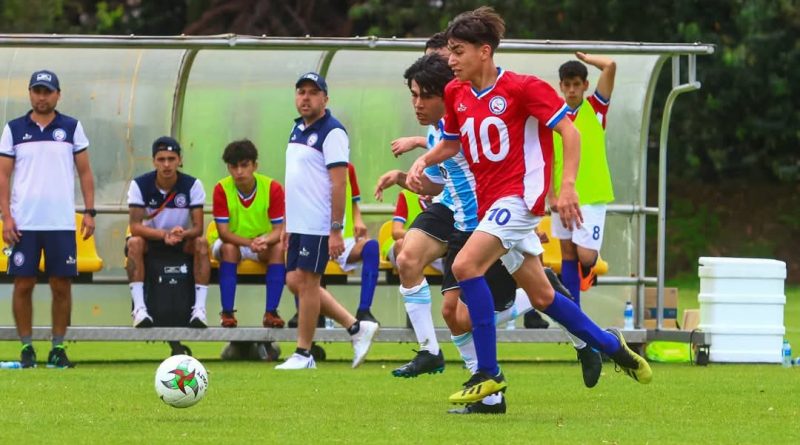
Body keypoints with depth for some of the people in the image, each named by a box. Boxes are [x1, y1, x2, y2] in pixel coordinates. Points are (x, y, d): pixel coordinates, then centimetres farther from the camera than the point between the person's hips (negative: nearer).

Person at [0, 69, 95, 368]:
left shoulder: (72, 128, 7)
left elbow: (85, 172, 9)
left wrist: (90, 212, 0)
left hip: (61, 223, 0)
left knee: (62, 286, 0)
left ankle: (58, 348, 7)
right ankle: (26, 348, 7)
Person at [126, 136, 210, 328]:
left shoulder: (192, 185, -12)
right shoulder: (139, 185, -14)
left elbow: (198, 228, -16)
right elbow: (135, 227, -21)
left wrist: (182, 234, -40)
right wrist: (164, 235, -38)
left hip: (182, 242, 1)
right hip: (150, 240, -1)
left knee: (201, 243, -29)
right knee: (134, 243, -32)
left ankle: (199, 308, -32)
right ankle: (139, 308, -37)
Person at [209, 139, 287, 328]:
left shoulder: (273, 188, -16)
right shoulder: (222, 189, -18)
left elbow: (279, 229, -17)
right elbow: (223, 232, -21)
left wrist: (265, 241, -40)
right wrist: (250, 243, -38)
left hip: (263, 243, 1)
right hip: (231, 242, -1)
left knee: (279, 248, -30)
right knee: (229, 249, -35)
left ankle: (271, 312, -28)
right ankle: (227, 313, -32)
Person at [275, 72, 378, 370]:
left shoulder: (331, 132, -13)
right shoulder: (298, 129, 15)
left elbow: (339, 183, -17)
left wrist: (336, 231, -21)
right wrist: (287, 224, 21)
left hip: (319, 225, -9)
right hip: (298, 223, 9)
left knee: (307, 282, -5)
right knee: (295, 282, 8)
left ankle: (303, 354, 4)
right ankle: (356, 328, 17)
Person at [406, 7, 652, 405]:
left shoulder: (522, 88, -12)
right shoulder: (455, 93, 7)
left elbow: (569, 130, -11)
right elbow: (451, 143, 23)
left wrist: (567, 185, -21)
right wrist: (423, 161, 2)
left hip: (519, 196, -8)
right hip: (489, 202, 8)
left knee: (466, 265, -25)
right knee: (541, 297, 14)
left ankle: (488, 373, -21)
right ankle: (611, 346, 33)